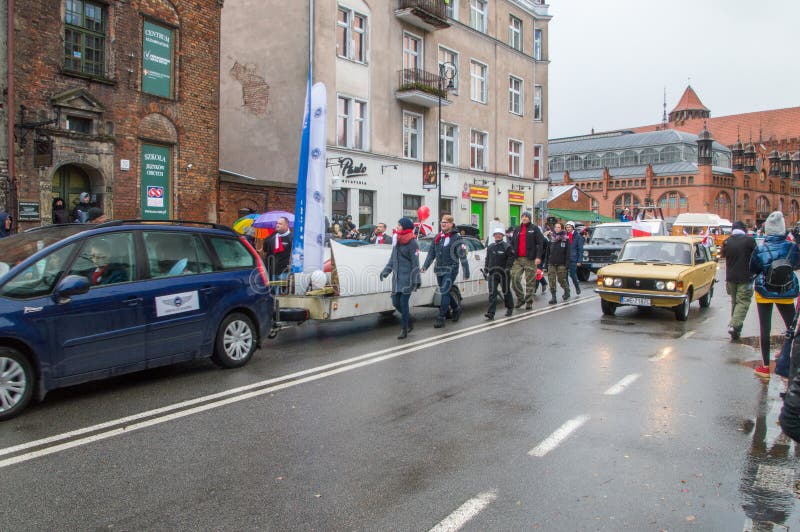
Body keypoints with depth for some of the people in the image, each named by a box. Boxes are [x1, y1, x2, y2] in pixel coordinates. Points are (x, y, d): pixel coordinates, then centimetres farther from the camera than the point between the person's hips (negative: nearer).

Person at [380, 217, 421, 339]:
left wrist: (415, 280, -16)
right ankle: (409, 322, 28)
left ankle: (404, 329, 4)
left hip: (407, 277, -7)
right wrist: (386, 271, 16)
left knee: (403, 302, -7)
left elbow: (415, 263, -12)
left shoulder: (412, 243, -10)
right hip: (397, 277, 8)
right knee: (395, 302, 8)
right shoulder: (397, 241, 13)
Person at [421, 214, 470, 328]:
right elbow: (431, 253, 16)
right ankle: (456, 308, 38)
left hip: (450, 270, -6)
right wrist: (425, 266, 6)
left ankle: (441, 318, -5)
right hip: (439, 270, 6)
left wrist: (466, 273, -12)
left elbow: (463, 257, -9)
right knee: (445, 292, 15)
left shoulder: (456, 238, -7)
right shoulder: (438, 237, 11)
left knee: (444, 293, -10)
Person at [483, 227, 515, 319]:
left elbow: (510, 258, -8)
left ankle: (510, 308, 32)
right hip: (492, 273, 3)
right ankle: (491, 313, -10)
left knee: (506, 291, 11)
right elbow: (487, 259, 18)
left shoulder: (507, 246, -4)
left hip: (504, 273, -3)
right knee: (492, 293, -5)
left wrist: (507, 269, -17)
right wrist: (485, 270, 13)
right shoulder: (490, 247, 11)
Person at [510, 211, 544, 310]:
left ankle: (529, 302, 9)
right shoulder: (517, 229, 17)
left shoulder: (534, 228, 3)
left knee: (530, 281, 0)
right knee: (514, 278, -8)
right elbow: (512, 243, 19)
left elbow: (540, 243, -3)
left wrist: (538, 257, -13)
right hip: (518, 259, 4)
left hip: (530, 259, -4)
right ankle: (520, 298, 9)